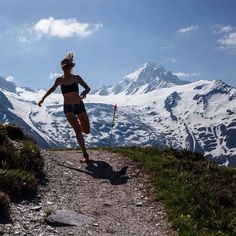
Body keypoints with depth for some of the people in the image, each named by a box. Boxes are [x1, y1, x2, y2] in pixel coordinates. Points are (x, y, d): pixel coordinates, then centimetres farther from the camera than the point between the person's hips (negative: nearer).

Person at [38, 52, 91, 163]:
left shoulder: (76, 78, 0)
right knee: (78, 130, -15)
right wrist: (43, 98, 26)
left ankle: (80, 122, 42)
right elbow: (52, 89, 21)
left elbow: (87, 88, 3)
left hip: (79, 106, 1)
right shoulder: (59, 80, 3)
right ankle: (85, 155, -10)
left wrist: (83, 93, -19)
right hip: (68, 108, -1)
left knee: (87, 131, 4)